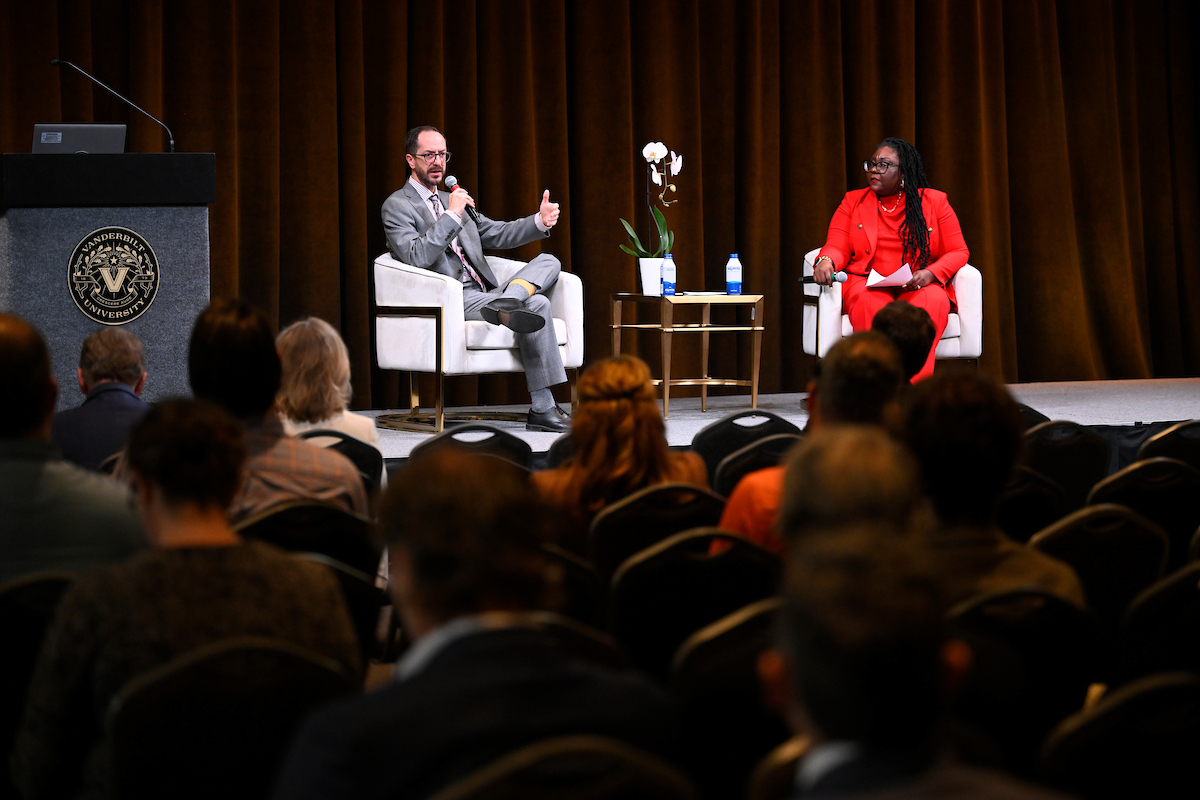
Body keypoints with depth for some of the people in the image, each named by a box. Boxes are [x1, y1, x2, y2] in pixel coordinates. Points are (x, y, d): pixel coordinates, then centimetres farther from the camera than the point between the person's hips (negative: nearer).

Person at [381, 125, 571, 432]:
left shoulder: (452, 200, 26)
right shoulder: (397, 206, -1)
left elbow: (497, 234, 24)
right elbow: (416, 258, -17)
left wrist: (539, 221, 5)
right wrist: (452, 215, -19)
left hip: (483, 293, 9)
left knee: (548, 262, -11)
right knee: (537, 305, -26)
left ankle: (506, 302, -37)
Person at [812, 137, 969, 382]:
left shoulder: (935, 201, 12)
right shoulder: (853, 201, 16)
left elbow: (958, 252, 8)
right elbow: (837, 247, 8)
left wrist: (930, 273, -12)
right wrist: (826, 260, -18)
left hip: (919, 288, 0)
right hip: (868, 283, 0)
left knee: (933, 300, -37)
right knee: (867, 302, -37)